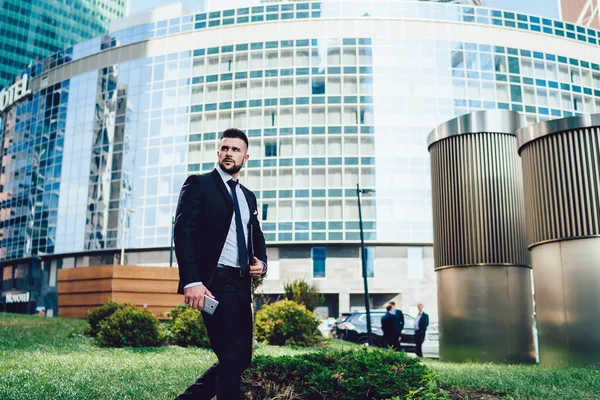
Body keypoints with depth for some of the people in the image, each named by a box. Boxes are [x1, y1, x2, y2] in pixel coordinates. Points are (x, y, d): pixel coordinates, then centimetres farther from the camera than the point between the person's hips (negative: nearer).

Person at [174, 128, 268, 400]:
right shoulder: (198, 184, 1)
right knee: (232, 358, -8)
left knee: (242, 358, 9)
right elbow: (183, 232, -10)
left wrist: (262, 262, 2)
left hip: (241, 284, 7)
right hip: (214, 282, -7)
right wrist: (192, 281, -22)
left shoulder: (248, 197, 21)